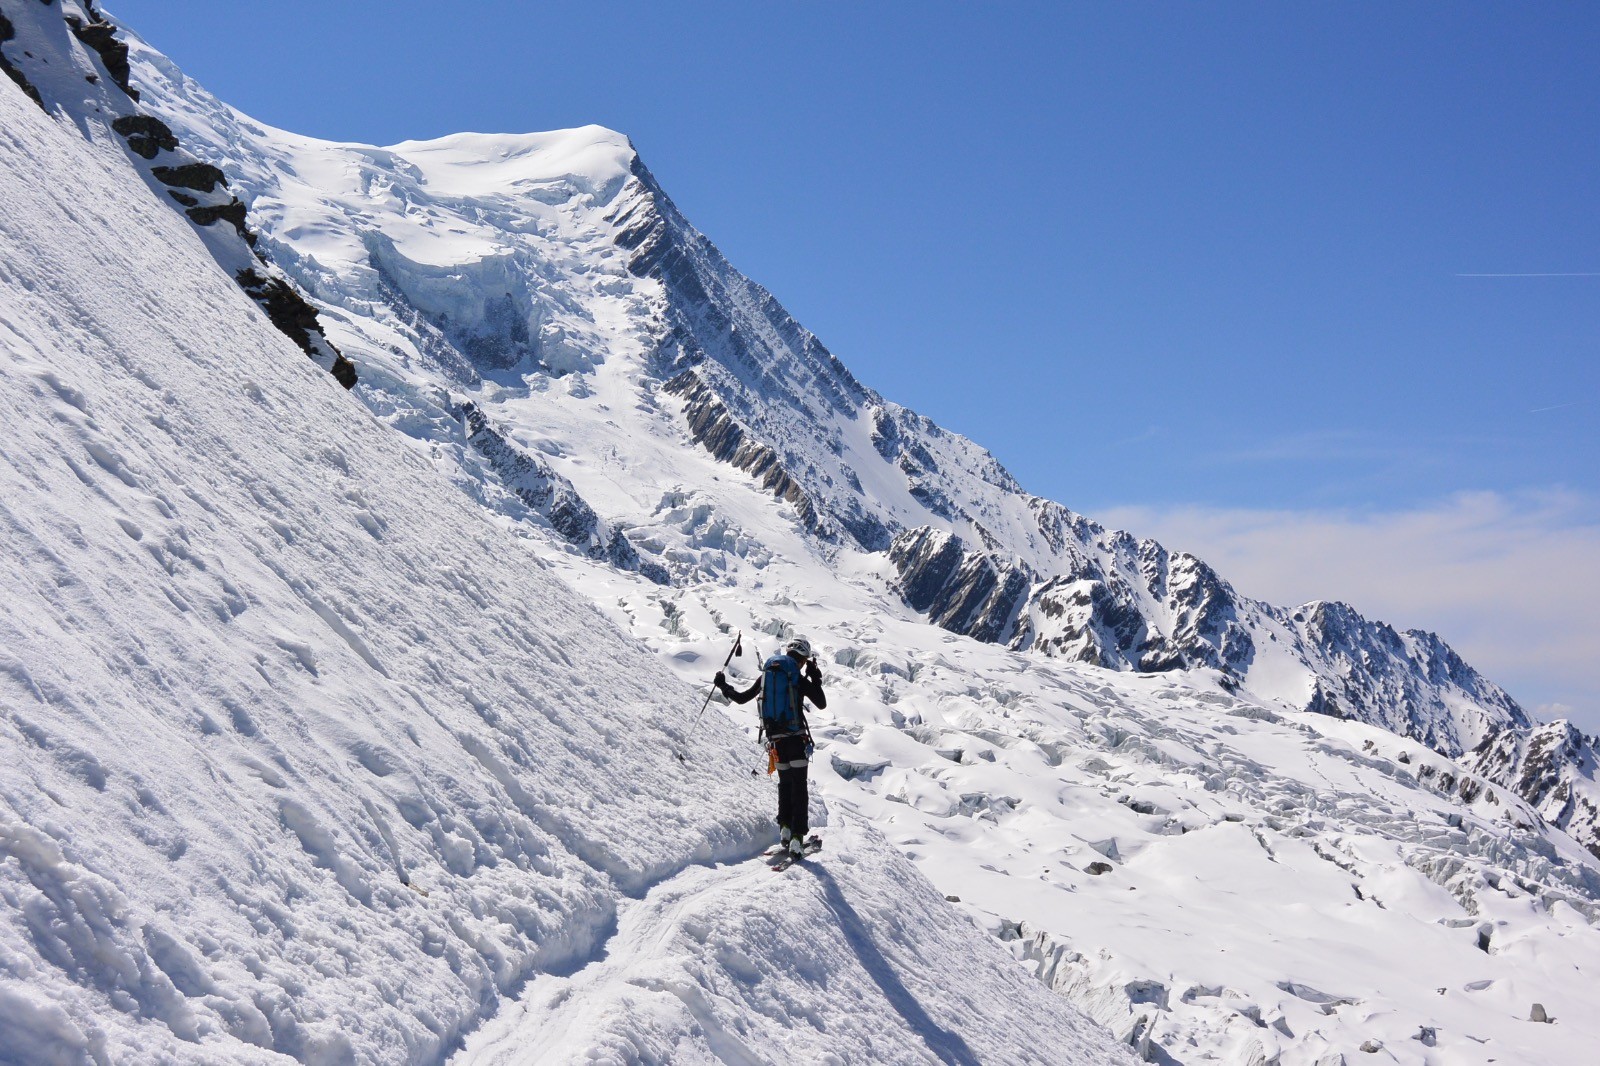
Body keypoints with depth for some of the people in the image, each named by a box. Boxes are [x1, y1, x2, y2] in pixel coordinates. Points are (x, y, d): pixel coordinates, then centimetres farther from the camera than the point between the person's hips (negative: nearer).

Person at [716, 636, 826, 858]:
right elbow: (821, 704, -3)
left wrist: (724, 686, 32)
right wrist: (816, 679, 8)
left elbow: (742, 698, 15)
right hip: (796, 738, -4)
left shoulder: (766, 676, 6)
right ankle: (797, 837, -10)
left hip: (775, 740, 4)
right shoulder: (800, 680, -7)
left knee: (785, 783, 21)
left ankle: (785, 828, 10)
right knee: (799, 787, -1)